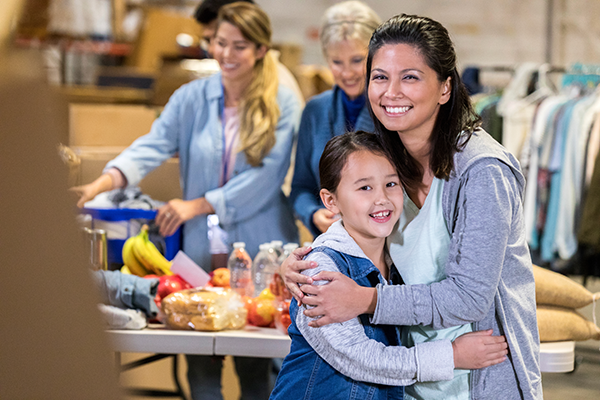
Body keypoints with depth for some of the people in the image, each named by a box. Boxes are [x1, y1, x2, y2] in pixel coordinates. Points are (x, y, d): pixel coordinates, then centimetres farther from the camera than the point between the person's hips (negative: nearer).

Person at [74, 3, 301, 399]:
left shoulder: (282, 104, -3)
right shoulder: (192, 98, 5)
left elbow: (265, 177, -11)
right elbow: (154, 145, -8)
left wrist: (196, 205, -17)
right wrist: (105, 181, -27)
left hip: (259, 249, -2)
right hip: (202, 247, 2)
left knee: (255, 367, 4)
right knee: (202, 365, 3)